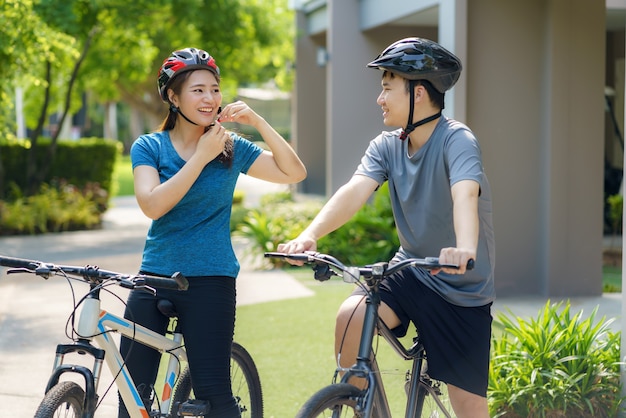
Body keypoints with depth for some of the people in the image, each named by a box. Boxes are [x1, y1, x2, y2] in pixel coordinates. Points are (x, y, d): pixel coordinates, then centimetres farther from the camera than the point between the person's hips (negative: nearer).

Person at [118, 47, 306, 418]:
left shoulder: (231, 147, 4)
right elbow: (152, 204, -15)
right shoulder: (148, 147, 1)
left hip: (210, 279, -1)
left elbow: (294, 172, -3)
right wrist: (201, 156, -17)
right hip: (155, 276, 1)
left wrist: (257, 121, -11)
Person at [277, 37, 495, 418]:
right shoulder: (386, 147, -2)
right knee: (351, 317, -24)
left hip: (463, 288, -4)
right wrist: (310, 235, -37)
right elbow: (355, 191, -18)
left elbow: (464, 195, -38)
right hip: (411, 270, 4)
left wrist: (464, 249, -58)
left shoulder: (457, 140, -19)